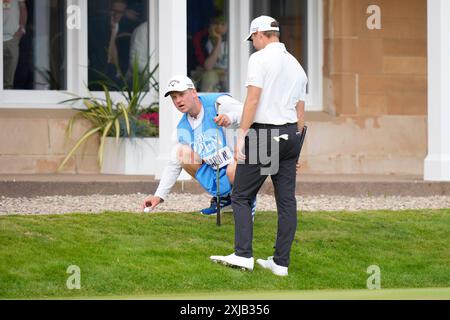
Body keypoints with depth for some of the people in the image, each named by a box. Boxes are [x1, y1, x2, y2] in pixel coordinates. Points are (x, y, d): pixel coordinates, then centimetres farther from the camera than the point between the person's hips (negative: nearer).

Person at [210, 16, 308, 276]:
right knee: (287, 200, 5)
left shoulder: (260, 58, -6)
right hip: (291, 135, 7)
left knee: (241, 196, 0)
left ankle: (243, 255, -9)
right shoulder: (296, 64, 15)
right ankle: (281, 262, 6)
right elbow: (300, 112, 17)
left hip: (264, 134, -7)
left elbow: (253, 100, -15)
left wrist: (242, 136, -15)